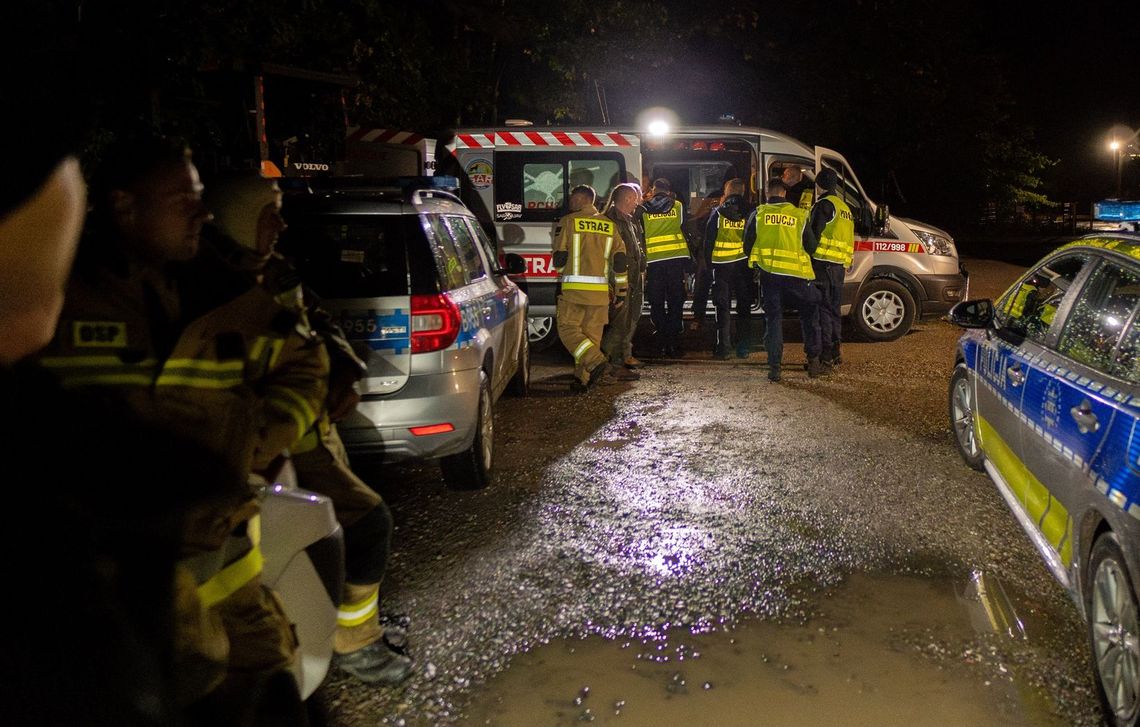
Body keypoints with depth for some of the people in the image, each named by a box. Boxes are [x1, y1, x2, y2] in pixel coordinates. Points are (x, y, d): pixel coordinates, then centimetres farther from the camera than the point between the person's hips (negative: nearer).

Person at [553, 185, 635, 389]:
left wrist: (562, 273, 20)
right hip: (601, 291, 4)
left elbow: (559, 258, -2)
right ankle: (583, 378, 11)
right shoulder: (609, 225, 11)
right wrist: (620, 292, 13)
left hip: (574, 288, -4)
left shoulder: (568, 222, -2)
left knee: (568, 329, 0)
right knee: (592, 334, 10)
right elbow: (620, 261, 8)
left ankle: (600, 365, -17)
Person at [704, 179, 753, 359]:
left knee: (723, 307, 4)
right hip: (743, 264, 1)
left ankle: (724, 347, 1)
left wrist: (709, 262, 5)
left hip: (721, 265, -1)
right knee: (744, 307, 10)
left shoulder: (717, 213, -4)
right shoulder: (748, 213, -1)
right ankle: (743, 347, 10)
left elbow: (708, 240, -3)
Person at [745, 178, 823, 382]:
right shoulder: (799, 215, 4)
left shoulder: (758, 214, 3)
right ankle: (813, 359, 15)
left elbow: (747, 245, 6)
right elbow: (811, 247, 8)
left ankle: (774, 367, 3)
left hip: (768, 273, 0)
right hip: (796, 274, 0)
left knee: (773, 318, 8)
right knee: (809, 314, 17)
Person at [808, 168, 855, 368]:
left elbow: (814, 235, -15)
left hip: (823, 263, -9)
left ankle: (824, 356, -12)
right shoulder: (845, 208, 22)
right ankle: (835, 353, 20)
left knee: (822, 308, -9)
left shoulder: (824, 204, -7)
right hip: (839, 266, 9)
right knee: (834, 308, 15)